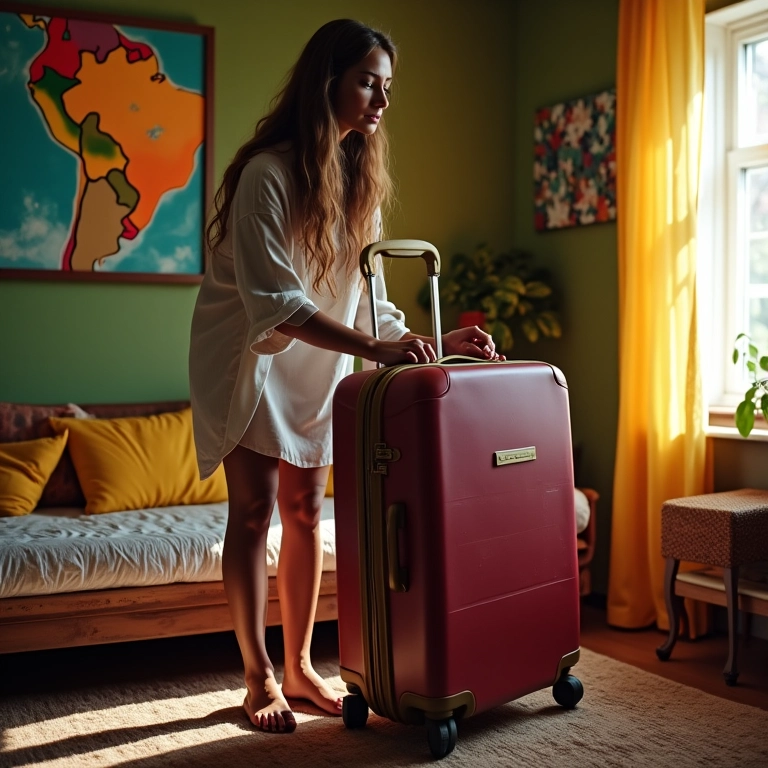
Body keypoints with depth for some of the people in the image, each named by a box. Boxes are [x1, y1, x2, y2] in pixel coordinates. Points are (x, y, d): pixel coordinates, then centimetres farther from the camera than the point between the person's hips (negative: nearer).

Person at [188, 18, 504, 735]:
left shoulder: (358, 178, 2)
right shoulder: (267, 173, -21)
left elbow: (366, 299, 2)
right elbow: (273, 301, -29)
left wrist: (433, 342, -12)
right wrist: (375, 347, -36)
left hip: (316, 360, 6)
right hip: (247, 353, -6)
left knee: (305, 509, 6)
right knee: (254, 509, -5)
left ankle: (299, 667, 16)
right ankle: (259, 677, 7)